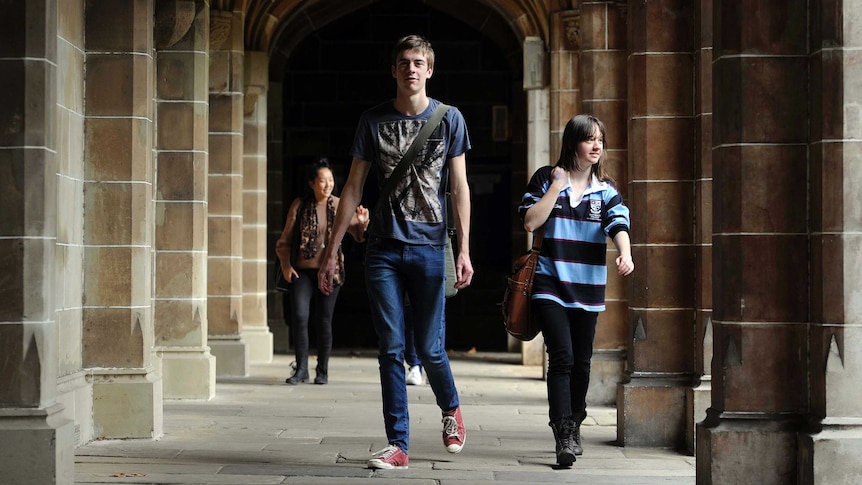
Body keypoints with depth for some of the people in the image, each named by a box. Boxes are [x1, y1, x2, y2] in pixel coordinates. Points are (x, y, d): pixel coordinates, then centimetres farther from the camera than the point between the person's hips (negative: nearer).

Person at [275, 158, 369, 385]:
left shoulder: (340, 206, 3)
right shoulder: (300, 205, 1)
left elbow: (358, 233, 2)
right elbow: (285, 240, 7)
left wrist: (362, 222, -19)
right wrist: (286, 265, -3)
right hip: (303, 271, -1)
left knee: (324, 321, 4)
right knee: (299, 317, -11)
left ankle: (322, 371, 15)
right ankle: (301, 369, 0)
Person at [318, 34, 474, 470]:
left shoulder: (449, 119, 4)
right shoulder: (373, 121, 6)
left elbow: (459, 187, 3)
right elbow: (353, 188, 8)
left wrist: (464, 250, -5)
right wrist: (331, 251, 4)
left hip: (429, 247, -1)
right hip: (383, 250, 1)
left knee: (429, 348, 1)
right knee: (391, 349, 0)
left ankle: (451, 409, 31)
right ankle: (398, 445, 5)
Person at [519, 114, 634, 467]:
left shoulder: (606, 189, 6)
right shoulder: (546, 178, 1)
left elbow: (618, 225, -10)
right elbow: (531, 222, -8)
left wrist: (625, 254, -30)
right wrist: (556, 187, -12)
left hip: (588, 290, 3)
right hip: (550, 287, -3)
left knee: (581, 362, 10)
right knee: (562, 356, -15)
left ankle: (574, 427, 28)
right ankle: (563, 435, -17)